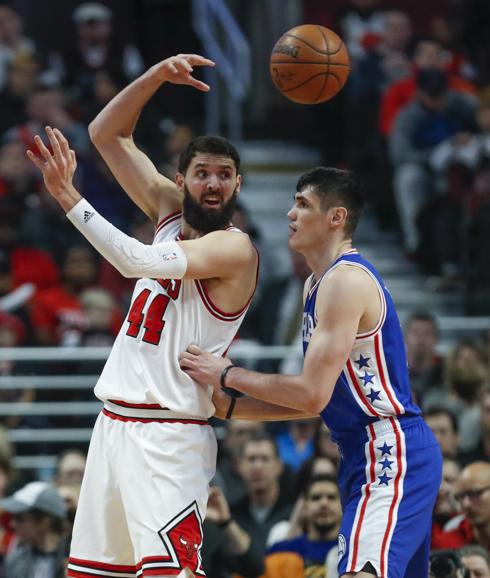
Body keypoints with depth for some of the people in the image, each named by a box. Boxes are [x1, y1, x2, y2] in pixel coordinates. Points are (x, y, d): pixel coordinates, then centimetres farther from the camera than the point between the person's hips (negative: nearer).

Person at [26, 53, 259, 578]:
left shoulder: (235, 248, -12)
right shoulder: (170, 212, 10)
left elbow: (139, 261, -26)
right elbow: (106, 133, 11)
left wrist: (68, 197, -27)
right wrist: (159, 75, -3)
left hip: (168, 436, -8)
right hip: (114, 423, 8)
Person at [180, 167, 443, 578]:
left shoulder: (346, 281, -15)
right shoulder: (317, 284, 17)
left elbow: (313, 395, -21)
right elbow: (316, 397, 20)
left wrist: (227, 375, -10)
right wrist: (228, 407, 13)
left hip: (390, 454, -11)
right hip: (372, 454, 11)